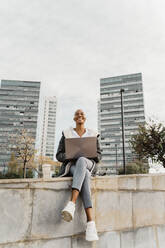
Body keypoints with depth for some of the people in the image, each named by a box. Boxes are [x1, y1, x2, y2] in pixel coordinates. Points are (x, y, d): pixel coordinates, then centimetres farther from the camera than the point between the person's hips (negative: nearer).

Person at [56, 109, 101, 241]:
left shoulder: (93, 134, 16)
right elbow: (59, 155, 9)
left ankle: (72, 203, -52)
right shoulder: (67, 134, 13)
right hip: (72, 165, 0)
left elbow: (99, 155, 13)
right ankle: (91, 222, -49)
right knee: (84, 176, -40)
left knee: (81, 161, -41)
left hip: (88, 164, 1)